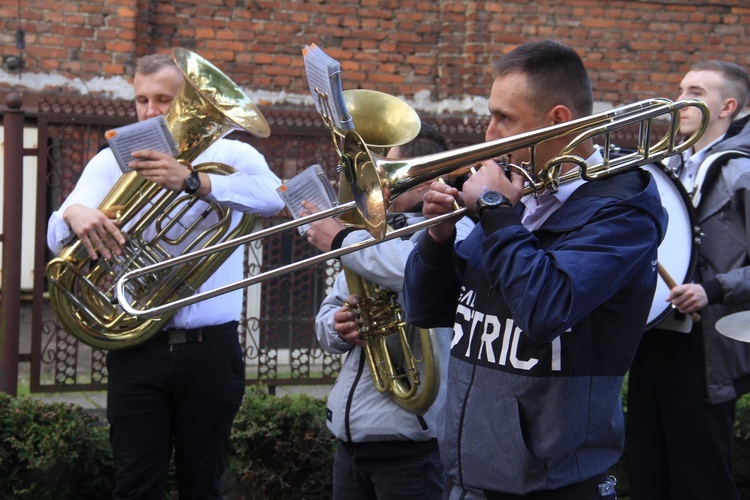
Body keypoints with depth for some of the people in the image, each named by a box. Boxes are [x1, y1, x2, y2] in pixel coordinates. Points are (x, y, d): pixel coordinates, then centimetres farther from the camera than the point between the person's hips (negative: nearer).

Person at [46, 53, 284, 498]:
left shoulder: (230, 156, 5)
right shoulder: (112, 161, 9)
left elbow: (273, 196, -18)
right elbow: (58, 239, -3)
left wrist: (193, 181, -33)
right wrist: (75, 215, -28)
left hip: (212, 349, -1)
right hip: (138, 349, 1)